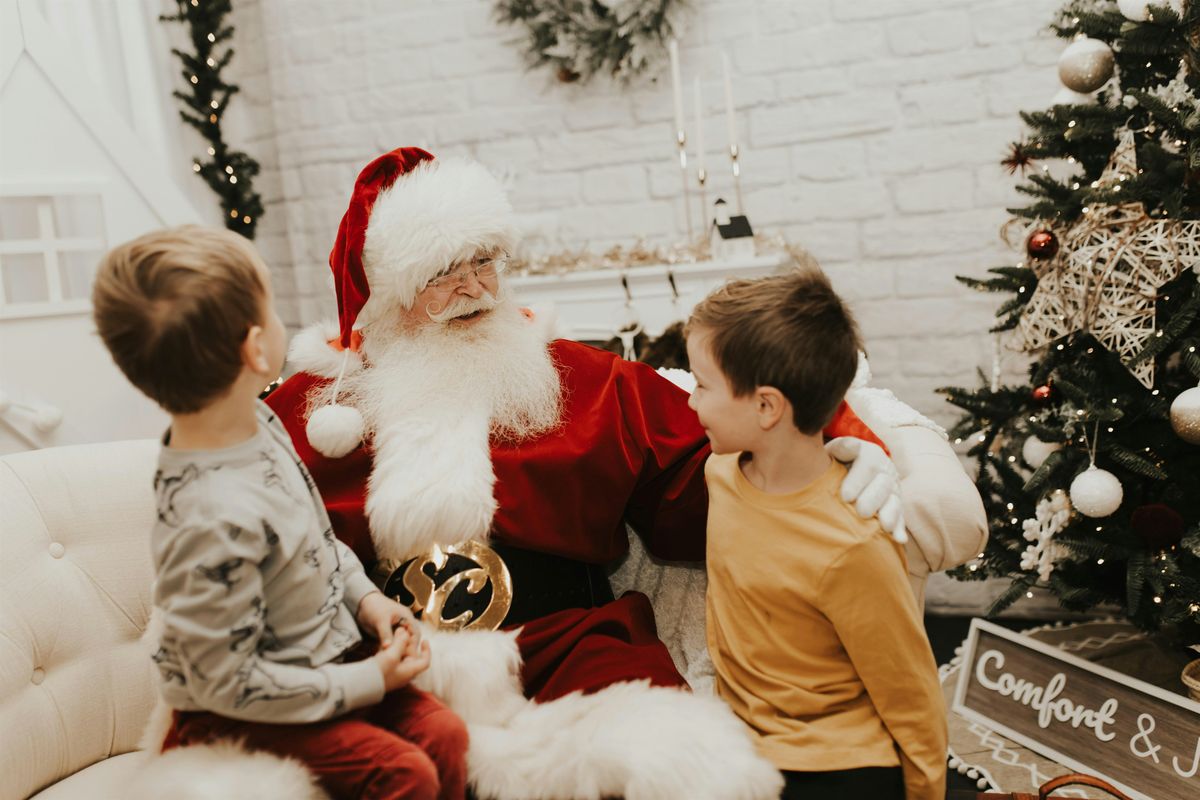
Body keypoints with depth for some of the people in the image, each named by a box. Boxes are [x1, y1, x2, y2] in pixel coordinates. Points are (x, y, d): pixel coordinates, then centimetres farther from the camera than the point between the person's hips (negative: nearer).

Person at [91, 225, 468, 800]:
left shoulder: (256, 422, -5)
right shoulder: (214, 519, -34)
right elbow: (225, 683, -25)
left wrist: (364, 596, 2)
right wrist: (365, 682, -18)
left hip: (324, 648, 8)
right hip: (235, 715, -8)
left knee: (444, 733, -1)